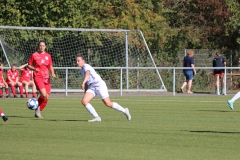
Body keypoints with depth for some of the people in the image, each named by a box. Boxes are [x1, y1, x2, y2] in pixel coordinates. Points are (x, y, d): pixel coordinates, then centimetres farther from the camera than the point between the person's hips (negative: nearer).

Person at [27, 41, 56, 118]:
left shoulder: (48, 56, 11)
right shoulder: (34, 55, 0)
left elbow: (50, 67, 18)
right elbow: (29, 65, 6)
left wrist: (52, 73, -1)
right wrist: (34, 69, -14)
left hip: (46, 78, 5)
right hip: (38, 77, -5)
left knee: (47, 98, 0)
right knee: (44, 95, -22)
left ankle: (38, 112, 18)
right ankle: (37, 108, 2)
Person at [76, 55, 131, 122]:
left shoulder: (86, 66, -11)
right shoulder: (82, 70, 18)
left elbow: (87, 74, -35)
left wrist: (83, 82, -52)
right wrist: (85, 92, 30)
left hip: (99, 84, -8)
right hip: (92, 87, 8)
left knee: (108, 104, -8)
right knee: (84, 101, -14)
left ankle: (124, 111, 12)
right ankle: (96, 117, -12)